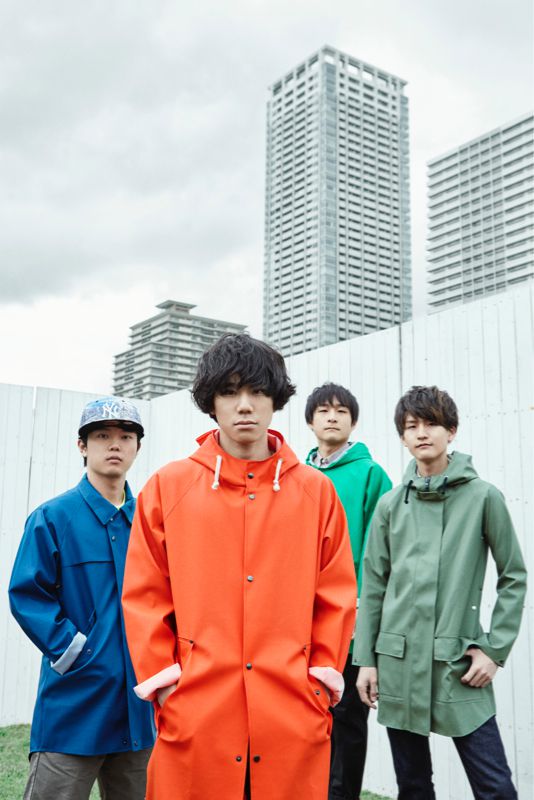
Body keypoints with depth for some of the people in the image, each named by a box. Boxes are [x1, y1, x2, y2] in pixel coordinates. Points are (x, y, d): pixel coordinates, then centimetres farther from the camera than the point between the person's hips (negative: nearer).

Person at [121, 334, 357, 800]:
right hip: (193, 715, 0)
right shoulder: (168, 488, 3)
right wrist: (160, 678, -3)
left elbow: (337, 595, 7)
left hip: (293, 718, 1)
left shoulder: (316, 491, 5)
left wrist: (325, 673, 1)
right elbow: (145, 595, 3)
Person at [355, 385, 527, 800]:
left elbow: (513, 578, 1)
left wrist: (494, 649, -5)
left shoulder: (484, 497, -2)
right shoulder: (391, 504, 5)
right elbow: (373, 586, 7)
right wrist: (365, 658, 5)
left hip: (460, 663, -2)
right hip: (397, 660, 3)